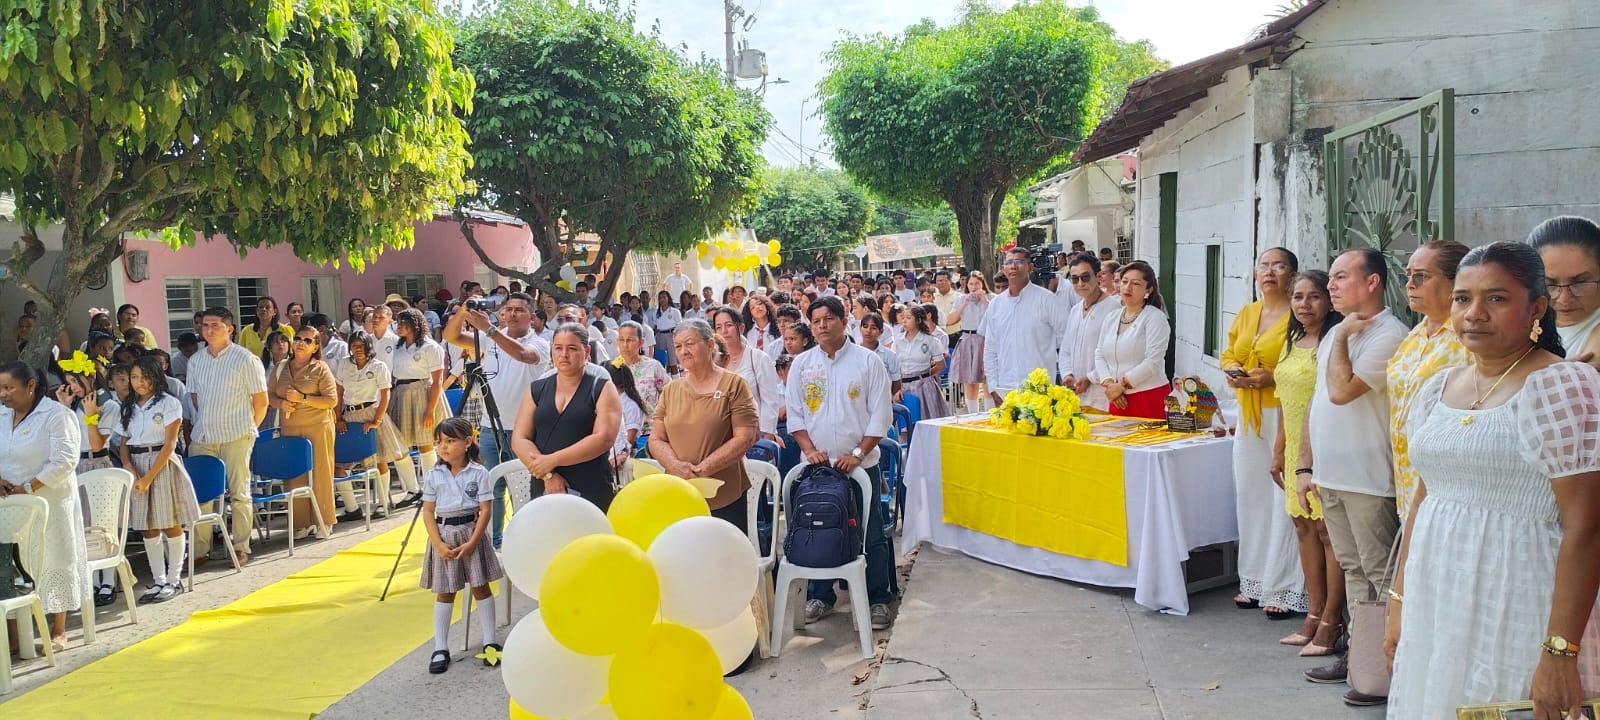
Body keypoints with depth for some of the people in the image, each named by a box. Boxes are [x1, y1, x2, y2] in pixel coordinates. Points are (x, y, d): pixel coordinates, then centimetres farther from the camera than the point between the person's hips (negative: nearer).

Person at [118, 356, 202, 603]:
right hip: (136, 467, 5)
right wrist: (130, 469, -10)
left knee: (170, 525, -2)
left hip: (162, 465, -5)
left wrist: (148, 478, -14)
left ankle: (174, 580, 6)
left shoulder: (168, 403, -4)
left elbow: (169, 444, -9)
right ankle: (158, 581, 13)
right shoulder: (129, 408, 13)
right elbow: (124, 446, 11)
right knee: (148, 527, 6)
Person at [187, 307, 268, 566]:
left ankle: (241, 548, 11)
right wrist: (205, 422, 10)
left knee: (239, 493, 3)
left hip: (236, 437, -4)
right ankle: (199, 549, 14)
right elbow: (194, 396, 19)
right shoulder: (196, 360, 10)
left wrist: (248, 428, 1)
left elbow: (261, 401, -3)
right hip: (202, 437, 5)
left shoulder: (245, 359, -5)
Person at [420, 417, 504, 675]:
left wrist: (472, 542, -13)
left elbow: (485, 510, -6)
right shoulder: (433, 475, -1)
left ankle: (490, 643, 14)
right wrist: (439, 544, -10)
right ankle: (440, 649, 13)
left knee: (481, 587, 4)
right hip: (444, 535, 2)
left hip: (471, 533, -1)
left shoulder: (478, 473, -6)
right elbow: (428, 512, 0)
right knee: (444, 592, 8)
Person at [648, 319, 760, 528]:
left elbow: (745, 437, -8)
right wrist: (676, 465, -12)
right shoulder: (671, 390, 11)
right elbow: (656, 440, 9)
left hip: (724, 498, -3)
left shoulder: (733, 384, -1)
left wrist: (703, 468, -14)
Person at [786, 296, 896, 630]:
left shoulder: (867, 361, -3)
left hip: (860, 464, -2)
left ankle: (878, 599, 16)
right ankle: (820, 596, 24)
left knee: (871, 535, 4)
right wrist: (810, 450, -7)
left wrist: (857, 454, -12)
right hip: (816, 464, 2)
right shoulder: (801, 364, 5)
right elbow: (795, 414, 7)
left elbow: (880, 414, -4)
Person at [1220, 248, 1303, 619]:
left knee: (1284, 500, -7)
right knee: (1250, 496, 9)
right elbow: (1228, 355, 21)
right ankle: (1254, 581, 20)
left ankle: (1284, 589, 1)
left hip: (1284, 415, -7)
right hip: (1248, 417, 7)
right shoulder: (1245, 314, 14)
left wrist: (1274, 377, -21)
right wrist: (1232, 372, 1)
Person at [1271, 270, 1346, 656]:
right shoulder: (1292, 341, 13)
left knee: (1327, 530, -2)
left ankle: (1331, 621, 6)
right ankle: (1314, 615, 20)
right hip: (1297, 450, 8)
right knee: (1304, 527, 11)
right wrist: (1279, 450, 19)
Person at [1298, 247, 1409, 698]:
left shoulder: (1389, 336, -14)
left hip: (1367, 480, -8)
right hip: (1331, 476, 9)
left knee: (1381, 574, -1)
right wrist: (1306, 466, 16)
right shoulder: (1336, 333, 14)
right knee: (1353, 570, 16)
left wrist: (1343, 337, -12)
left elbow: (1341, 391, -24)